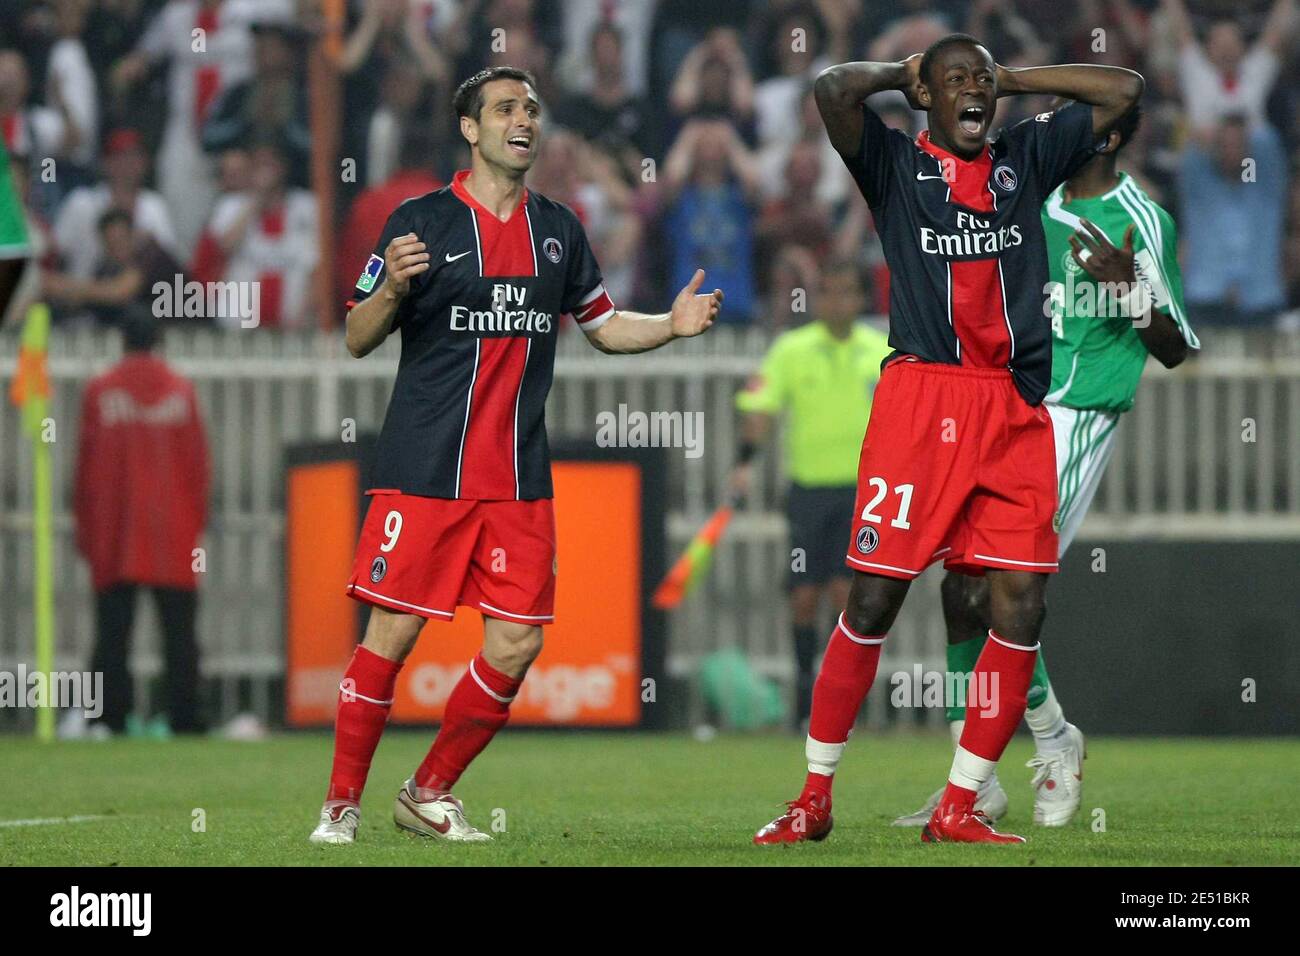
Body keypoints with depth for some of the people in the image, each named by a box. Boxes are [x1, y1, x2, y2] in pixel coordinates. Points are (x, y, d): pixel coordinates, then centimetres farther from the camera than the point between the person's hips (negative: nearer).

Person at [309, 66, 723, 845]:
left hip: (519, 478, 5)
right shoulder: (422, 222, -2)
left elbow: (602, 325, 22)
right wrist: (392, 289, -22)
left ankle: (431, 794, 15)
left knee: (518, 641, -1)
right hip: (424, 473, -5)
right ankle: (342, 803, 7)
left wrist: (672, 325, 4)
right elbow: (359, 339, -1)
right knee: (394, 632, -6)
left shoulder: (558, 229, 12)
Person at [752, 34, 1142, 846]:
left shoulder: (1026, 159, 18)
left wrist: (1014, 78, 17)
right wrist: (899, 73, 7)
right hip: (921, 397, -4)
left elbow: (1126, 90, 19)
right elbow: (835, 90, -12)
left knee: (1021, 606, -4)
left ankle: (959, 809, 5)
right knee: (875, 597, -5)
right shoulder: (896, 164, 6)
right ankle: (815, 799, 7)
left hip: (1017, 411, 4)